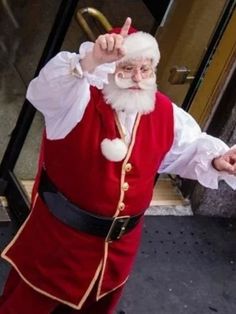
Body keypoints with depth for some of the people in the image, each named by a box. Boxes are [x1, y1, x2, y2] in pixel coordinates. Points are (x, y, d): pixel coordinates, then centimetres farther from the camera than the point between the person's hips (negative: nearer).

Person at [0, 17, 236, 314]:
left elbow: (190, 147, 7)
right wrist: (91, 60, -59)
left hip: (119, 242, 5)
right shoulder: (79, 100, -21)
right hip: (61, 232, -5)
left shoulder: (166, 114, -5)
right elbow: (47, 90, -42)